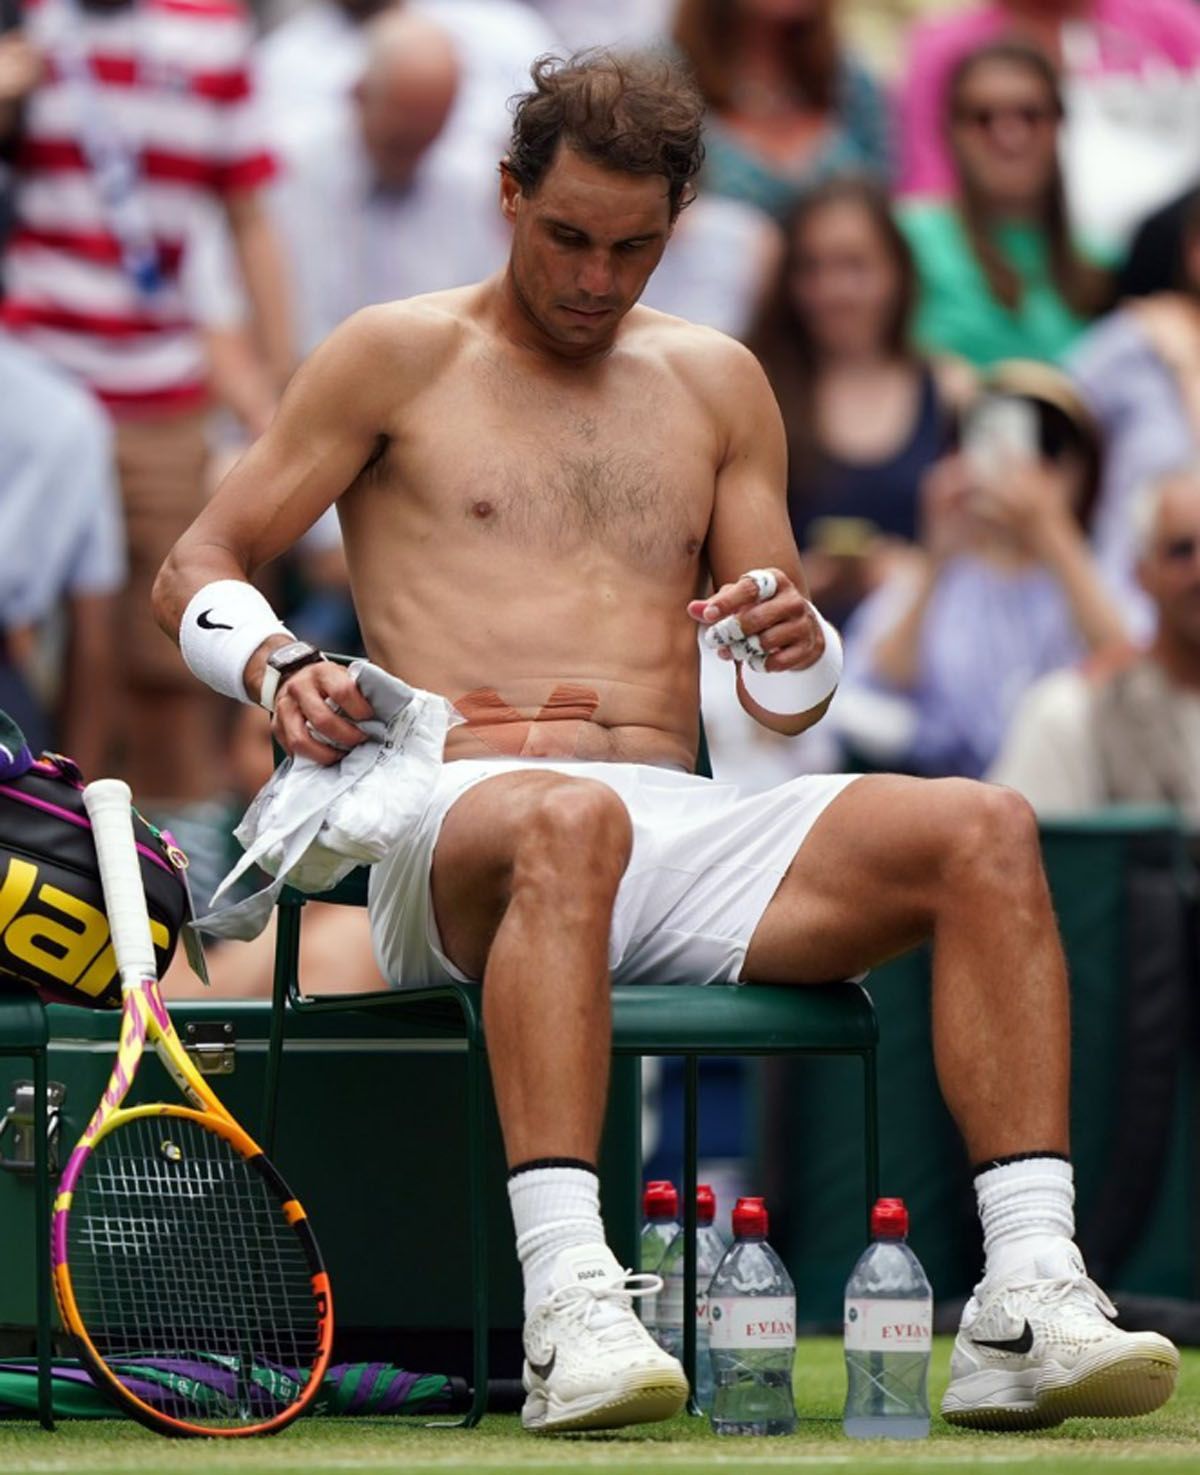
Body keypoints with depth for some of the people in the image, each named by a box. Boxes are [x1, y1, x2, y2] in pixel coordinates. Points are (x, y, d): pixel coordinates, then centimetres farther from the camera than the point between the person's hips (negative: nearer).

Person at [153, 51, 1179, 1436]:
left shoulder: (716, 382, 22)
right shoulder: (399, 358, 11)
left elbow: (792, 704, 21)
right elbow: (195, 575, 10)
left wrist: (796, 649, -4)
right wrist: (281, 669, -13)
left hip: (680, 835, 4)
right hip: (458, 822, -4)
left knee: (986, 832, -22)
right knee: (567, 821, -42)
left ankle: (1027, 1301, -33)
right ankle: (568, 1302, -52)